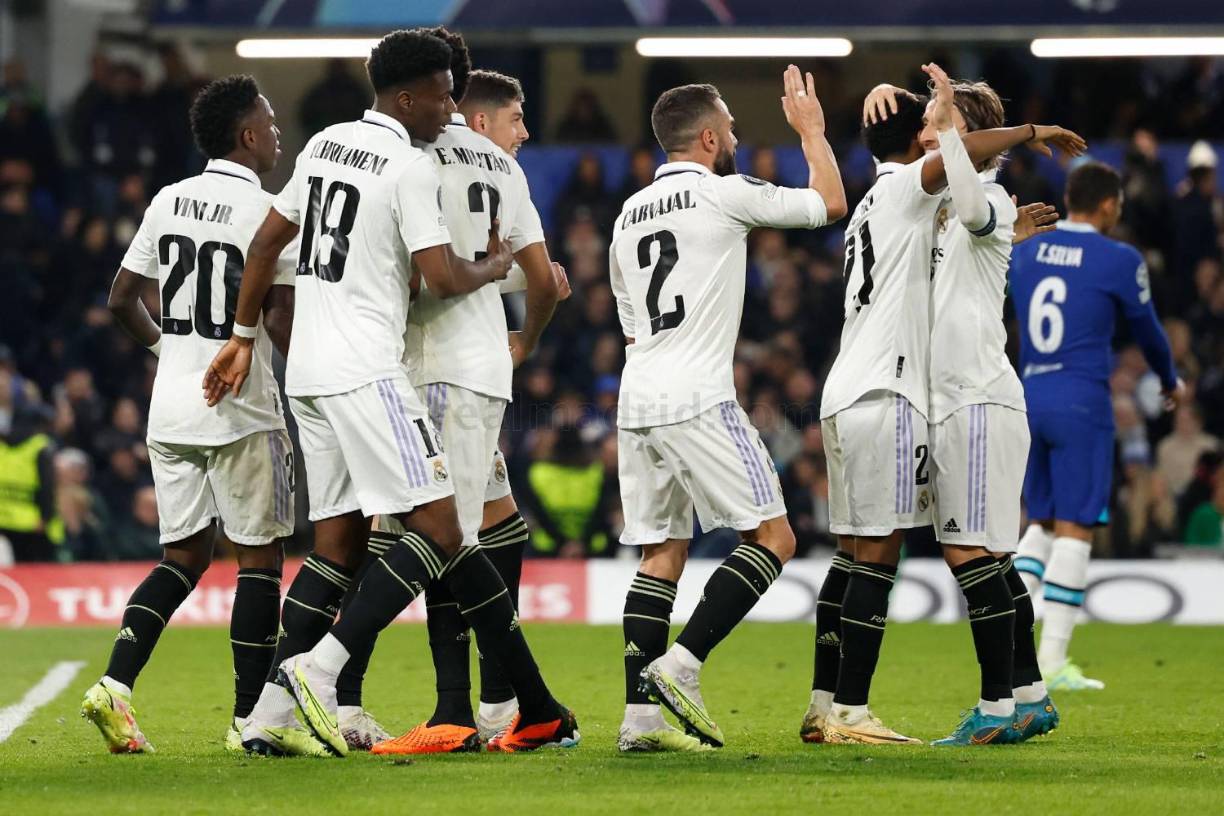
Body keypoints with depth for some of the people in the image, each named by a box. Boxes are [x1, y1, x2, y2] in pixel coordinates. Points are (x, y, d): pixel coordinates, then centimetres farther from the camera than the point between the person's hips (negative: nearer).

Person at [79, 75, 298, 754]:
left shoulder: (168, 202, 8)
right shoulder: (268, 213, -11)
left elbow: (122, 300, 13)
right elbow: (280, 320, -16)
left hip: (170, 410, 6)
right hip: (239, 410, -6)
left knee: (185, 554, 14)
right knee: (259, 556, 3)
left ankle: (115, 684, -3)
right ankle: (249, 718, 3)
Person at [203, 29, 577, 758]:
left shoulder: (324, 145, 14)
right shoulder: (411, 168, -11)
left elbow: (268, 240, 20)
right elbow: (444, 279, -13)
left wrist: (244, 336, 28)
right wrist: (494, 267, 8)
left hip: (309, 370, 9)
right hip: (366, 369, -9)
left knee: (339, 541, 11)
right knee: (439, 531, -8)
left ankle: (270, 716, 2)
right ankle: (319, 668, -23)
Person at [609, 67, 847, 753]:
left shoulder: (629, 215, 18)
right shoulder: (723, 193, -4)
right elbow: (831, 204, 6)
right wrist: (811, 128, 20)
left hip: (636, 402, 8)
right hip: (697, 399, -8)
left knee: (662, 552, 9)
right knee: (773, 538, -3)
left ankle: (642, 711, -2)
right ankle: (680, 666, -15)